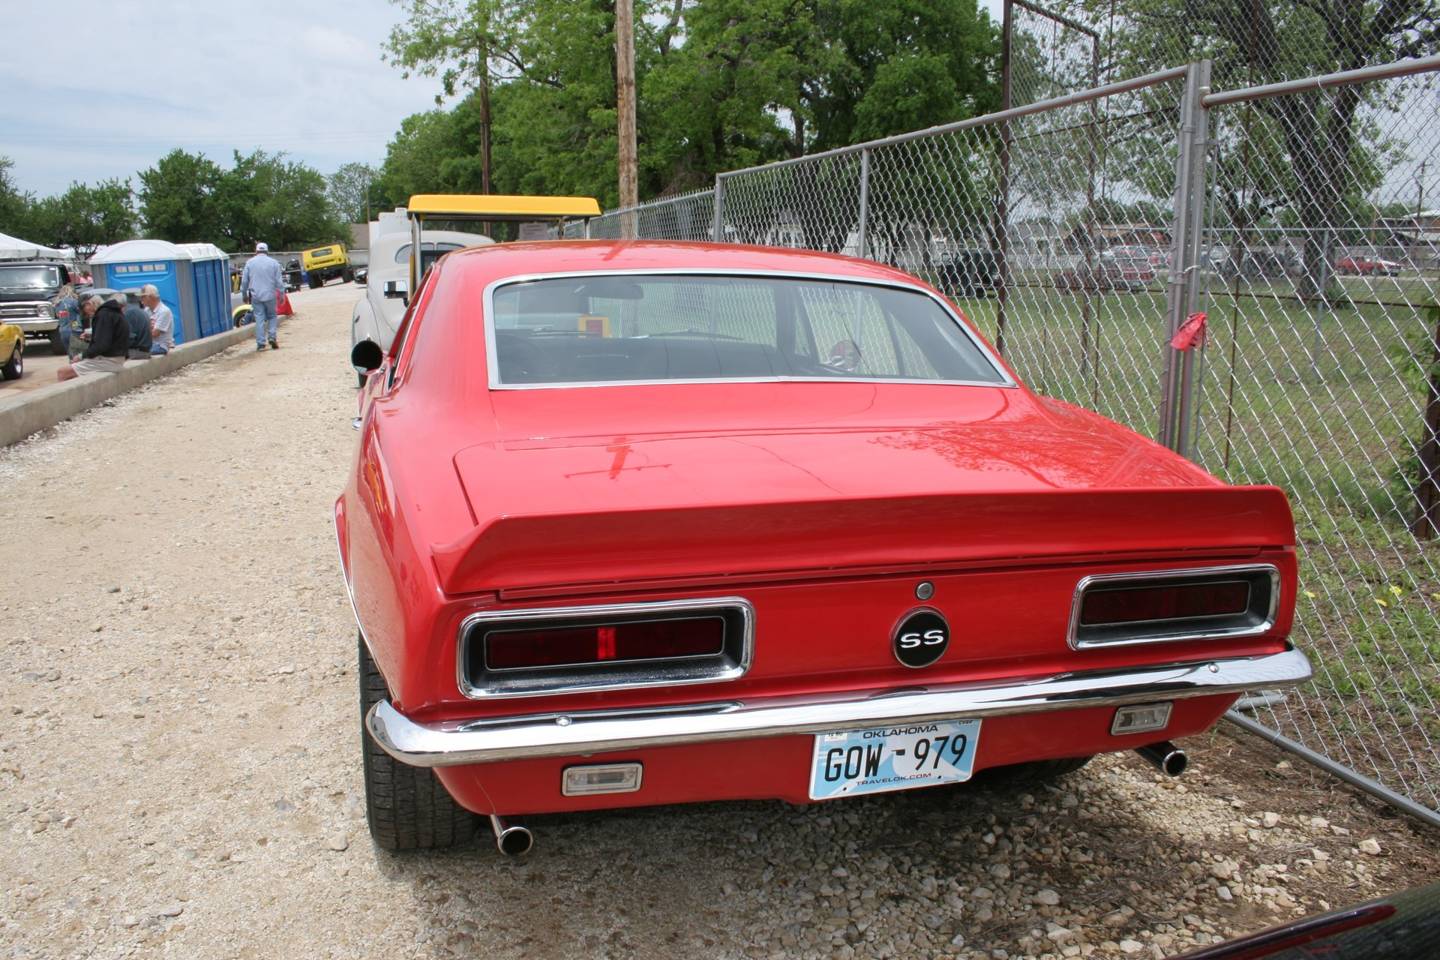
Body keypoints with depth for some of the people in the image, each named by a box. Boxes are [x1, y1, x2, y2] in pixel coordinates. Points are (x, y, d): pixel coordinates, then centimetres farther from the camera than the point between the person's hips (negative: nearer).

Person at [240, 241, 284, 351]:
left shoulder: (250, 263, 3)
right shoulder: (273, 263, 1)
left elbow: (244, 280, 6)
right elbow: (279, 281, 0)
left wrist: (244, 295, 16)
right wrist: (281, 294, 7)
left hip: (256, 295, 0)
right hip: (270, 295, 0)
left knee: (259, 318, 2)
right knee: (272, 316, 15)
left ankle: (260, 343, -2)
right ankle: (272, 337, -3)